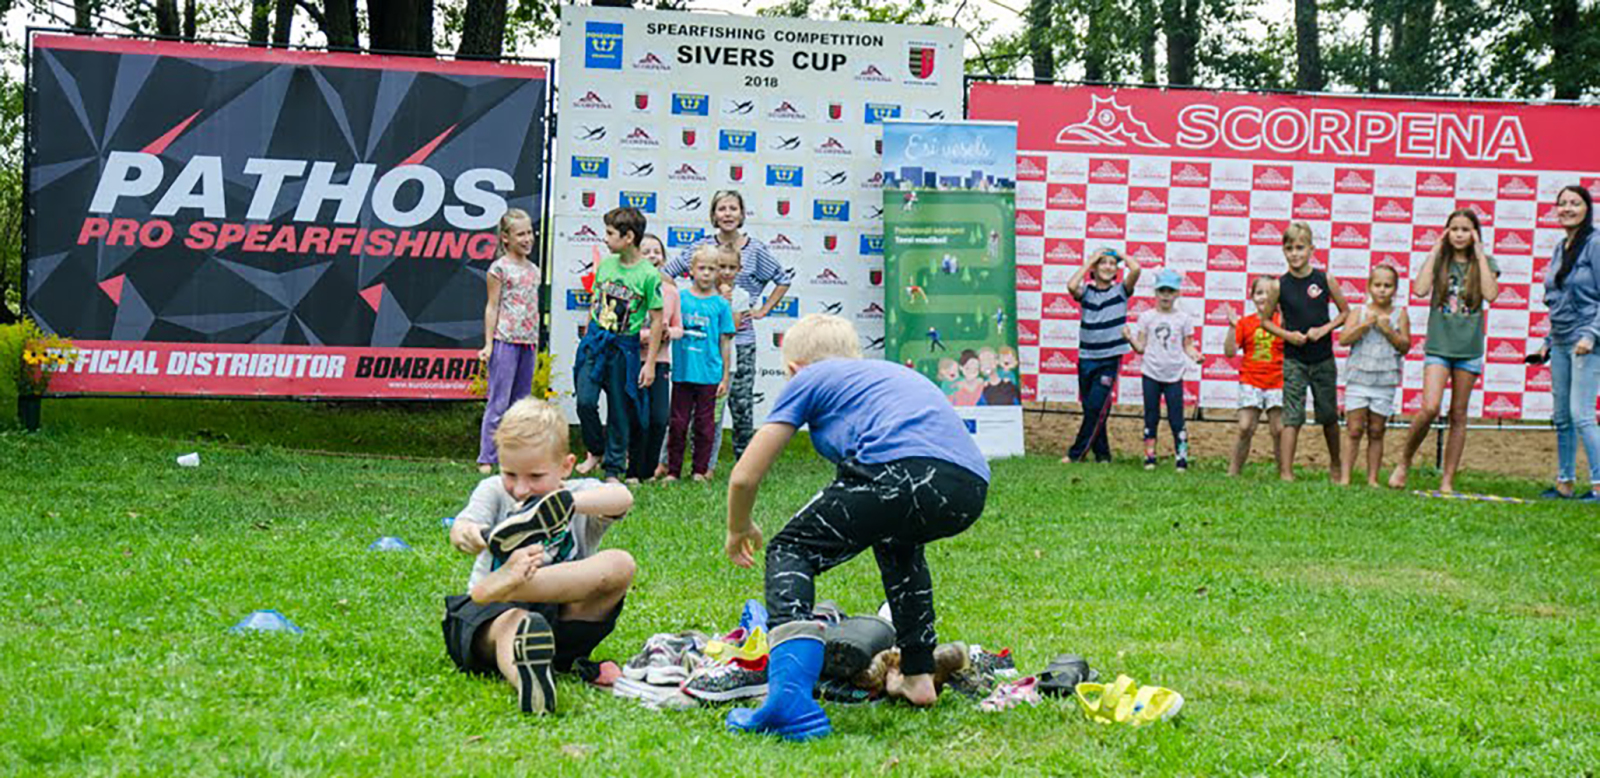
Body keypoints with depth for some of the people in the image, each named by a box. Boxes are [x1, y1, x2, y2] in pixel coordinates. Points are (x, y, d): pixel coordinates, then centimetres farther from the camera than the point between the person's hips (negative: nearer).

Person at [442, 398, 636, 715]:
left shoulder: (581, 494, 6)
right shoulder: (493, 491, 8)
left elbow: (622, 498, -19)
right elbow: (461, 527, -14)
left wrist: (565, 501, -37)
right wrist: (466, 534, -41)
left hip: (565, 620, 1)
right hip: (492, 615, -1)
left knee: (620, 564, -22)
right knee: (512, 622, -39)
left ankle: (509, 582, -38)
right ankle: (528, 684, -77)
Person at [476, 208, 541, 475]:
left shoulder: (533, 270, 14)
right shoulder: (499, 268, -4)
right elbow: (492, 307, -4)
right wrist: (488, 344, -8)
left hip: (528, 343, 6)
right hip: (505, 341, -6)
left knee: (521, 403, 8)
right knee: (499, 402, -6)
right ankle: (487, 458, -2)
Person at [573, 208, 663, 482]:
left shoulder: (648, 275, -11)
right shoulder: (605, 264, 3)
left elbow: (656, 320, -7)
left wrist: (650, 363, -7)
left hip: (624, 347, -3)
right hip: (595, 341, 3)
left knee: (620, 411, 5)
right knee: (585, 401, -7)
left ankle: (614, 469, 16)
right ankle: (595, 451, 17)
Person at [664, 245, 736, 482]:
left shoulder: (721, 304, 1)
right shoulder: (680, 298, 3)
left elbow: (725, 343, 4)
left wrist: (725, 377, 3)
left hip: (709, 375, 0)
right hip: (682, 372, 0)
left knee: (704, 424, 6)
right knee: (678, 423, 5)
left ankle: (700, 470, 15)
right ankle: (672, 470, 13)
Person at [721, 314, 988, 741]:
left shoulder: (810, 378, 23)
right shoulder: (896, 372, 39)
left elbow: (744, 476, 20)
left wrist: (739, 529, 40)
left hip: (900, 470, -6)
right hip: (972, 488, 6)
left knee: (790, 550, 11)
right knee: (898, 541, 38)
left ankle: (789, 693, -14)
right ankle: (916, 675, 34)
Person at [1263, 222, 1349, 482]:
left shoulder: (1324, 280, -4)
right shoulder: (1280, 285, -4)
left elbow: (1345, 312, 5)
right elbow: (1265, 320, 5)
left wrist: (1325, 329, -11)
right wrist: (1286, 334, -11)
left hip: (1323, 359, 1)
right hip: (1294, 360, -1)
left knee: (1328, 415, 13)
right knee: (1292, 416, -5)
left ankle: (1335, 465, 32)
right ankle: (1285, 472, -6)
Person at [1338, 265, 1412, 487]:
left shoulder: (1399, 315, 5)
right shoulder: (1359, 312, 4)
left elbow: (1405, 346, -1)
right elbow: (1344, 339, -8)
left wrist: (1388, 330, -13)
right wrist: (1366, 324, -16)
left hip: (1385, 381, 1)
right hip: (1358, 377, -1)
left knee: (1376, 431, 5)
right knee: (1355, 430, -4)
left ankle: (1372, 479, 9)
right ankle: (1345, 476, -2)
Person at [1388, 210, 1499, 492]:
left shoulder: (1484, 263, 5)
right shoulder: (1438, 261, 4)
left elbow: (1491, 294, -13)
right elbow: (1420, 289, -14)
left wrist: (1479, 254, -9)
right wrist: (1435, 250, -8)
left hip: (1469, 347, 1)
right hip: (1438, 345, -1)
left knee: (1458, 415, 5)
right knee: (1430, 409, -17)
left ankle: (1447, 480, 9)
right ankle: (1403, 463, 3)